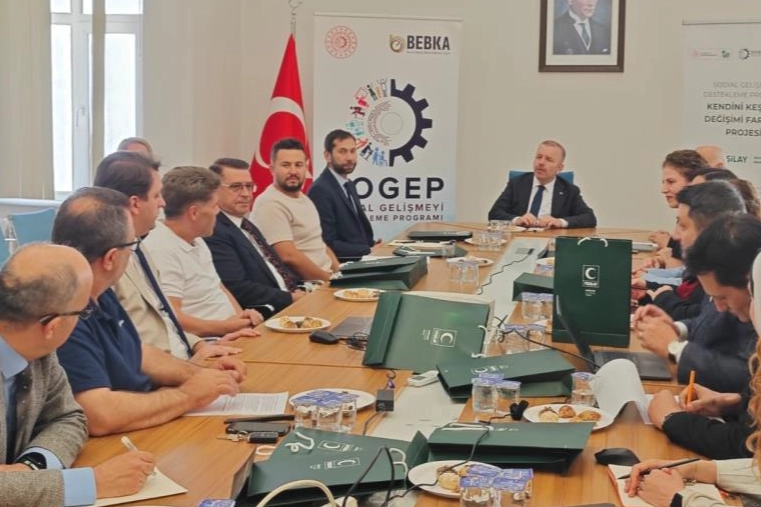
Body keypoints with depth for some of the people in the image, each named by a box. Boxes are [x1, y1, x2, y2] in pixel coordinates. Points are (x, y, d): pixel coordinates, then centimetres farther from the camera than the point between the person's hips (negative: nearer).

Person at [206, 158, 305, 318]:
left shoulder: (247, 225, 17)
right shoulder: (213, 232, -12)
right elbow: (237, 289, -19)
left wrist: (300, 290, 2)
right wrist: (291, 298, -14)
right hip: (262, 316, -9)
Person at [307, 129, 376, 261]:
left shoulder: (349, 185, 15)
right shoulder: (320, 190, -13)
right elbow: (327, 244, -18)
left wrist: (375, 246, -1)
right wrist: (369, 250, -20)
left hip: (359, 259, 8)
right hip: (339, 263, -8)